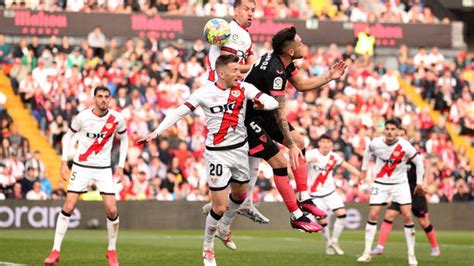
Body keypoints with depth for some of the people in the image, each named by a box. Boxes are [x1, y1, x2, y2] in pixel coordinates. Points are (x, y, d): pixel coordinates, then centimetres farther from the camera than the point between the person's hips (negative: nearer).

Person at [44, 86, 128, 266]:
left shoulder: (116, 119, -7)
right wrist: (64, 162, -3)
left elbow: (124, 138, 10)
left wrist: (121, 166, 5)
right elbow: (68, 136, 4)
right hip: (81, 166, -1)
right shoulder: (82, 117, -11)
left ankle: (112, 251, 12)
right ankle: (55, 251, -1)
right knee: (68, 207, -9)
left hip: (104, 168, 1)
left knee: (112, 210, -8)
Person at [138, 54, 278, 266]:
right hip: (217, 153, -5)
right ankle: (207, 248, 17)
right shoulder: (205, 93, -12)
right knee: (220, 207, -7)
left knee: (240, 195, 24)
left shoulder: (244, 89, -5)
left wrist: (264, 104, -36)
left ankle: (224, 229, 52)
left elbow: (272, 102, -12)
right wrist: (156, 132, -15)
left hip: (240, 149, 5)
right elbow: (179, 112, -7)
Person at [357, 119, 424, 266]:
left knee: (407, 216, -9)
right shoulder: (375, 143, -14)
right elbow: (368, 151, 11)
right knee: (373, 215, -7)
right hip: (380, 183, 1)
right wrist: (364, 170, 16)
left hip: (400, 183, -1)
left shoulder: (405, 147, -20)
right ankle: (367, 253, 2)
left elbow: (419, 162, -5)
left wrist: (419, 183, 0)